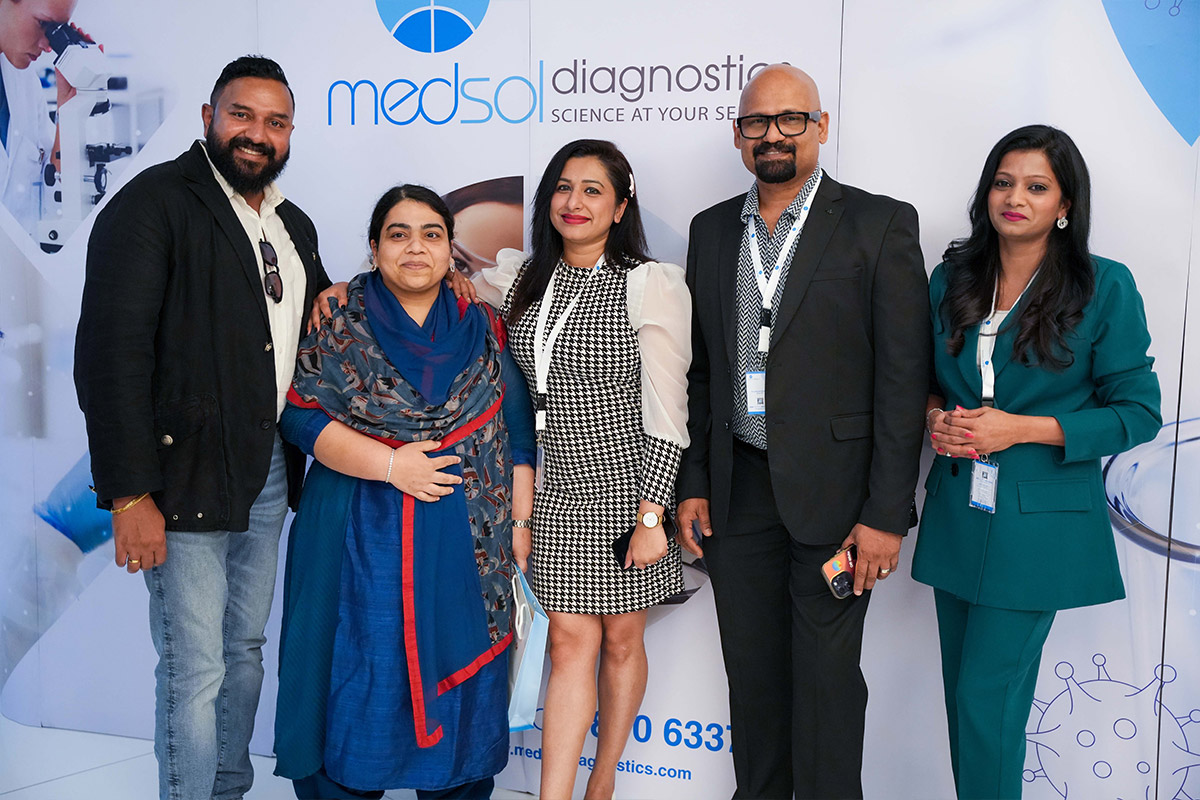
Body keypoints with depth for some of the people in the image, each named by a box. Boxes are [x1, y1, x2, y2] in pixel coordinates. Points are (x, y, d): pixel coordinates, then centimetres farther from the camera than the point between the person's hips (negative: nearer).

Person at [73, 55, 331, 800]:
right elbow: (112, 354, -15)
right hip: (186, 479, -7)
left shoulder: (294, 226, 15)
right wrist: (130, 494, -19)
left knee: (245, 651, 17)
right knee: (195, 670, -1)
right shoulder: (153, 203, -9)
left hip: (269, 475, 8)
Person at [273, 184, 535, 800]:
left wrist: (519, 521, 1)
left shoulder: (481, 328, 6)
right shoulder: (340, 318, 1)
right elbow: (301, 414, -8)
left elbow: (516, 434, 7)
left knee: (455, 674, 9)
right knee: (360, 678, 6)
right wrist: (391, 463, -16)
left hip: (463, 540, 2)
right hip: (359, 537, -2)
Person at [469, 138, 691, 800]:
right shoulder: (522, 278, 4)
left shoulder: (651, 285, -9)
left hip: (627, 490, -2)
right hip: (557, 491, 3)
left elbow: (666, 415, -11)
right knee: (571, 642, 0)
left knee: (621, 639, 11)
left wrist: (651, 514, -15)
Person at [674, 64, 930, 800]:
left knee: (827, 681, 7)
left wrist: (887, 514, -12)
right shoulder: (712, 230, 9)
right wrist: (693, 484, 6)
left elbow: (903, 377, -8)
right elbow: (700, 369, 12)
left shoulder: (880, 226, -5)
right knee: (752, 674, 15)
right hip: (737, 491, 4)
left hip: (831, 493, -4)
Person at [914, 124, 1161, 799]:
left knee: (988, 700, -3)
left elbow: (1138, 410, -7)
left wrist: (1021, 428, -17)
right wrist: (935, 416, -6)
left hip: (1038, 522, -4)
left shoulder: (1105, 287, -7)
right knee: (963, 698, 13)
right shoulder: (952, 279, 6)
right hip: (957, 514, 5)